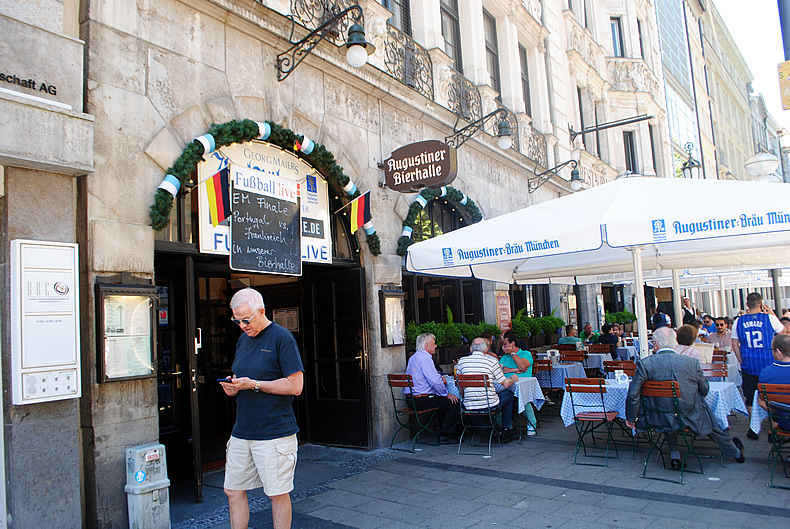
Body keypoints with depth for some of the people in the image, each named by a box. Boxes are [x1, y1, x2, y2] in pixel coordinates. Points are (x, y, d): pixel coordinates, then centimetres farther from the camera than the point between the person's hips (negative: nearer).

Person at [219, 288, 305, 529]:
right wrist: (232, 386, 0)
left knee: (278, 494, 5)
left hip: (275, 434, -7)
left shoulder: (282, 338, -11)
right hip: (241, 431, 7)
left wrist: (253, 384, -17)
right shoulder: (243, 339, 14)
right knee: (233, 491, 13)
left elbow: (295, 385, -15)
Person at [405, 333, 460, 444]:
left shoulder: (413, 357, 17)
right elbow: (435, 380, -23)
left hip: (412, 399, 10)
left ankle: (443, 431, 30)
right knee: (454, 402, -6)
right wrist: (446, 394, -9)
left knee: (443, 401, 27)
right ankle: (445, 436, -1)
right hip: (421, 400, -10)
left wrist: (440, 378, 11)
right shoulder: (424, 357, -15)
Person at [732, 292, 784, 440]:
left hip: (749, 366, 1)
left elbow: (735, 345, 3)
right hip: (768, 365, -1)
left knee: (750, 398, 10)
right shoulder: (770, 318, -7)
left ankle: (754, 429, 15)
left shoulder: (739, 321, 0)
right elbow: (783, 331, 13)